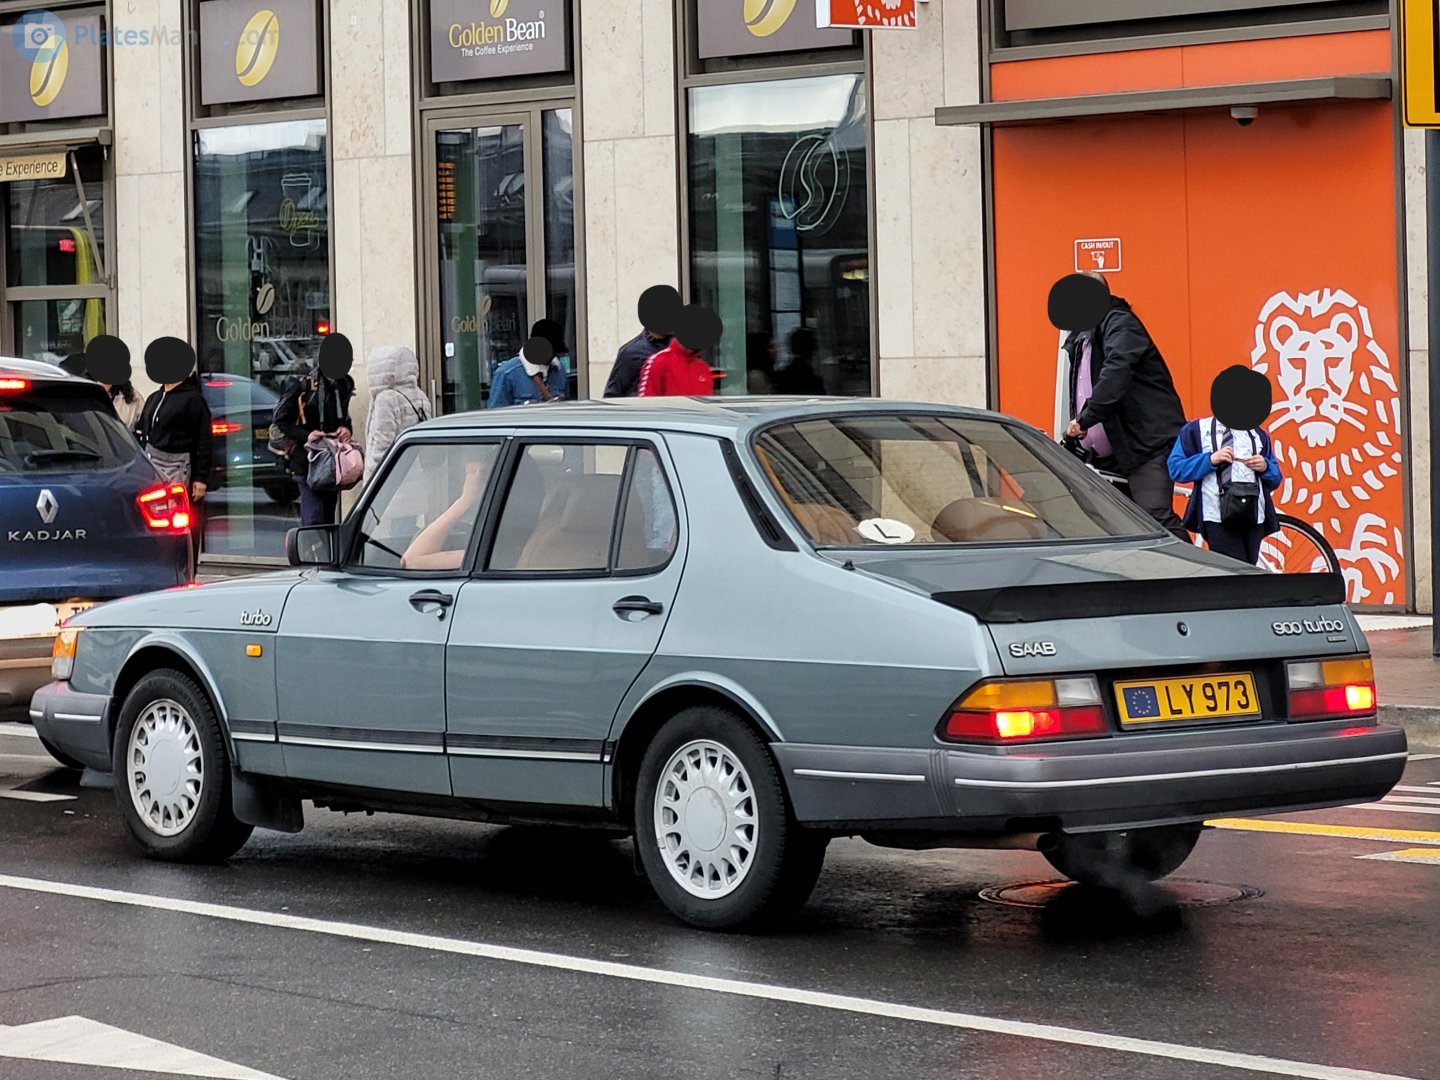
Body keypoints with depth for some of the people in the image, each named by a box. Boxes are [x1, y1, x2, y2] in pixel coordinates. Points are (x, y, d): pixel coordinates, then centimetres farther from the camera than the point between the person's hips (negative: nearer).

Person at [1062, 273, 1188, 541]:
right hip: (1108, 454, 10)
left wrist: (1085, 419, -32)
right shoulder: (1079, 340, 20)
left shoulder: (1120, 324, -9)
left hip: (1147, 445, -10)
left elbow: (1116, 372, -26)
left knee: (1155, 519, -21)